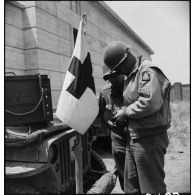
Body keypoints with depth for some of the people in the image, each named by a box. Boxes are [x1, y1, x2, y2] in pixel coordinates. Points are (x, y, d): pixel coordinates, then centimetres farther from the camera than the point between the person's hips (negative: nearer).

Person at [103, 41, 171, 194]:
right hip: (134, 139, 10)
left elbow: (149, 102, -29)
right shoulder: (131, 76, 15)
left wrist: (125, 113, -16)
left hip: (149, 139, -9)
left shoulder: (148, 71, -15)